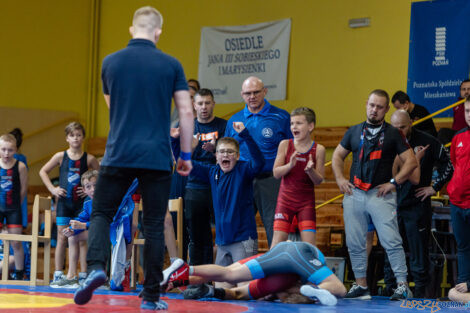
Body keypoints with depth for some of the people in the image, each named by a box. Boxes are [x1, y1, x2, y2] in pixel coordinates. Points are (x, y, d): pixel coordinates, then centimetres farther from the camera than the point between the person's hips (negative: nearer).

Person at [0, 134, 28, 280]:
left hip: (13, 209, -1)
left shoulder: (20, 166, -8)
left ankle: (19, 275, 11)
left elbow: (23, 189, 0)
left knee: (16, 243, 1)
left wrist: (15, 203, 5)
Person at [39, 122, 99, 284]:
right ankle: (58, 274, 6)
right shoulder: (61, 156, 3)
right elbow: (43, 171, 11)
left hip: (81, 202, -1)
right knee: (62, 237, 2)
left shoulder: (89, 159, 1)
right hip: (64, 202, 1)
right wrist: (52, 189, 1)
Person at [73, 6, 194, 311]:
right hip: (158, 157, 0)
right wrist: (186, 154, 7)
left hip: (119, 155, 0)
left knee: (101, 214, 11)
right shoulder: (171, 65, 0)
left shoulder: (111, 62, 4)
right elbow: (186, 111, -2)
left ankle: (95, 267, -14)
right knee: (154, 225, 7)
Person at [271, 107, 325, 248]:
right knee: (278, 240, -5)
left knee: (309, 244, -6)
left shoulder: (318, 149, -4)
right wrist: (290, 165, -23)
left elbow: (319, 180, -3)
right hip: (286, 199, 0)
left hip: (306, 201, 0)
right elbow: (276, 173, -5)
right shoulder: (285, 144, -3)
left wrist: (310, 170, -24)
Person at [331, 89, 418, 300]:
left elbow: (411, 161, 1)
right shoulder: (354, 131, 13)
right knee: (354, 243, 4)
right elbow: (338, 156, 23)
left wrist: (393, 182, -5)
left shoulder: (393, 134, 4)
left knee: (391, 241, -11)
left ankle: (402, 285, -9)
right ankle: (361, 285, 14)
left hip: (380, 195, -4)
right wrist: (340, 179, 9)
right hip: (354, 194, 4)